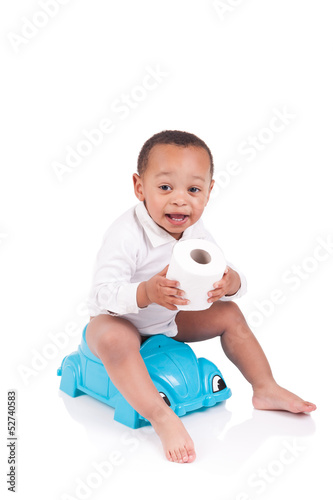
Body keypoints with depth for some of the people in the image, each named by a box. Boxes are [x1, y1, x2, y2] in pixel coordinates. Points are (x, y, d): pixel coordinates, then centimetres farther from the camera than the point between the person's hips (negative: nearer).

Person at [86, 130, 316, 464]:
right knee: (113, 338, -39)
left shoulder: (196, 233, -9)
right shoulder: (126, 234, -30)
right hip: (120, 320, -6)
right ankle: (162, 417, -37)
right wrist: (146, 293, -53)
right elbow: (102, 295, -34)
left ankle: (266, 389, 10)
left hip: (168, 321, 6)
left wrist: (230, 283, -32)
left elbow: (235, 282, -6)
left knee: (228, 314, 0)